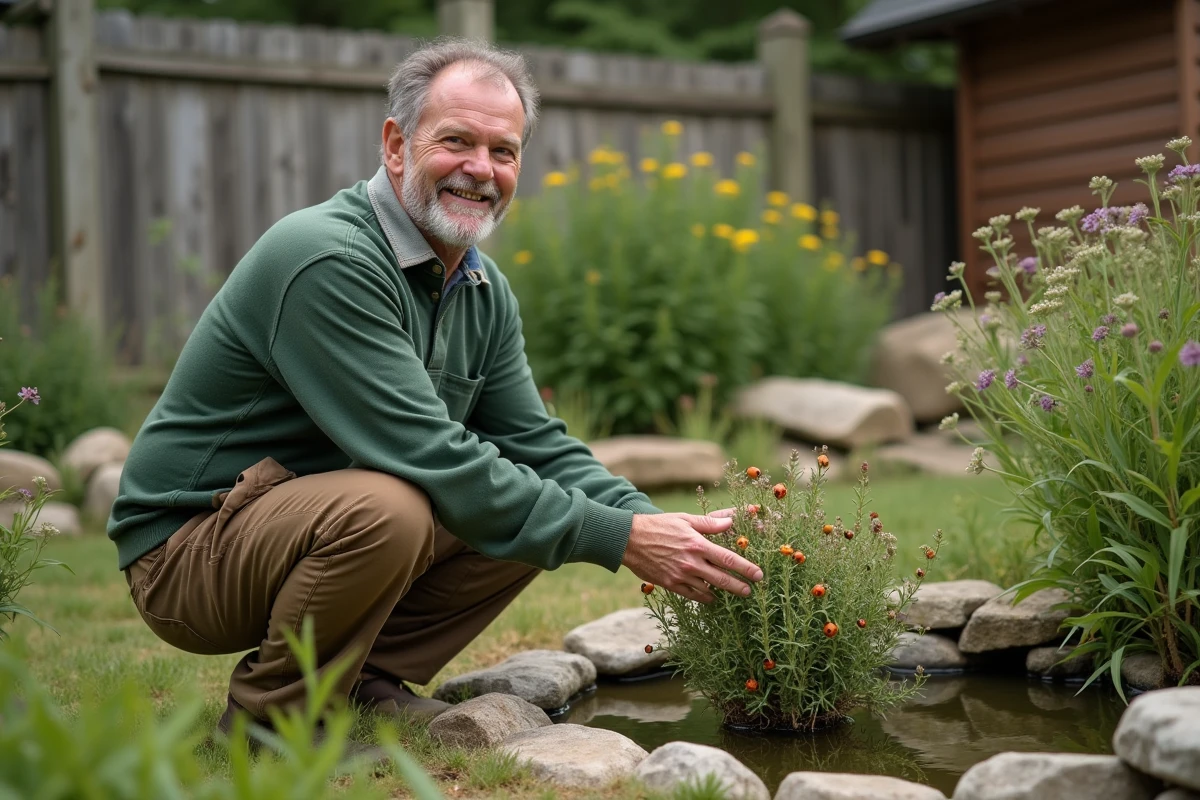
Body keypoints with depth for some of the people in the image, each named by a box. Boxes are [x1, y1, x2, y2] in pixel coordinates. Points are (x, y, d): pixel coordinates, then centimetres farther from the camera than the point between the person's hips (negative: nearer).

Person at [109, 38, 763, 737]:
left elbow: (538, 445, 4)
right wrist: (617, 539, -28)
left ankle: (365, 682, 3)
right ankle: (267, 716, -10)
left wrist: (656, 525, -14)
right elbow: (431, 458, -29)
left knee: (534, 500, -3)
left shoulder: (485, 290, 5)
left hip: (323, 526, 8)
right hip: (188, 548, -8)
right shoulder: (328, 261, -25)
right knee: (387, 508, -36)